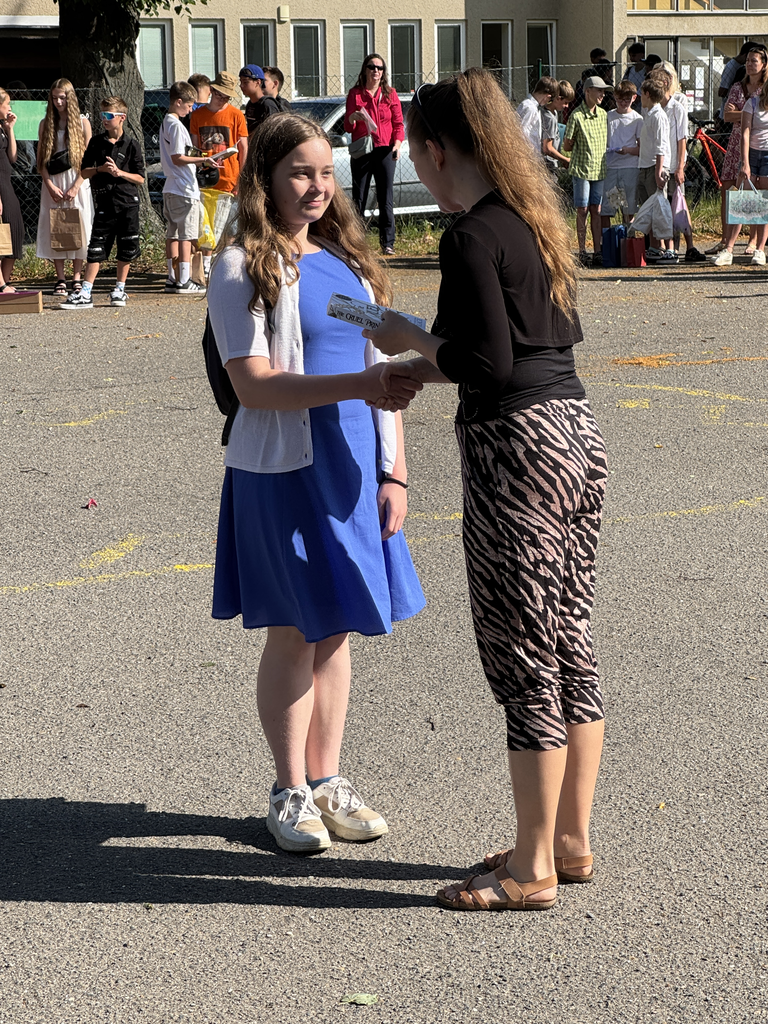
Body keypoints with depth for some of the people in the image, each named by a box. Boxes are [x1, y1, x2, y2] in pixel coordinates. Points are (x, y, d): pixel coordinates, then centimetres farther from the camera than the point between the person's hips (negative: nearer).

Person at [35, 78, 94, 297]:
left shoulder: (82, 122, 2)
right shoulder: (46, 124, 8)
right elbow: (41, 159, 5)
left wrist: (76, 186, -11)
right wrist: (50, 185, -8)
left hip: (77, 182, -2)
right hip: (53, 184, 2)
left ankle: (77, 278, 4)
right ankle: (60, 280, 3)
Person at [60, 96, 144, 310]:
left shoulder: (131, 145, 0)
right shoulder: (96, 143, 7)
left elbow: (140, 178, 0)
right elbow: (84, 171, 10)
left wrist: (119, 172, -14)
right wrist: (100, 169, -8)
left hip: (127, 202, -1)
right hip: (104, 202, 1)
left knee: (127, 248, 4)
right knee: (96, 248, -2)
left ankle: (119, 290, 18)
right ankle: (85, 294, -3)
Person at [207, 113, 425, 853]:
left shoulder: (347, 259, 12)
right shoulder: (243, 267, -8)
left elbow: (379, 367, 13)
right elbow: (253, 384, -17)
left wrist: (392, 470, 8)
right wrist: (354, 386, -27)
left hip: (353, 466, 6)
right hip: (284, 470, -5)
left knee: (335, 630, 11)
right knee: (294, 632, 2)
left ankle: (326, 778, 24)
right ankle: (290, 792, 16)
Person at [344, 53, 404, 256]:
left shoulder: (390, 94, 9)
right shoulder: (355, 93, 6)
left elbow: (398, 123, 7)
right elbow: (347, 127, 4)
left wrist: (397, 144, -10)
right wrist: (353, 117, -19)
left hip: (384, 151, 0)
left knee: (386, 199, -2)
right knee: (358, 199, 2)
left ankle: (387, 242, 1)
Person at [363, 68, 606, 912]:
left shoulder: (472, 236, -15)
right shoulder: (535, 220, 12)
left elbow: (489, 362, -19)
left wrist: (410, 337, -2)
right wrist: (430, 364, 19)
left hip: (516, 447, -9)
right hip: (575, 431, 9)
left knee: (523, 658, -1)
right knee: (570, 645, 15)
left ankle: (532, 868, 9)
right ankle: (570, 840, 26)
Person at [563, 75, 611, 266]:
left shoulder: (603, 114, 10)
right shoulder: (577, 116, -9)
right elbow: (567, 146, -4)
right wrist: (583, 148, 5)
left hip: (599, 169, 5)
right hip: (582, 169, -5)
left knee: (596, 210, 6)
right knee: (582, 210, 0)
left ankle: (598, 251, 8)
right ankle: (582, 252, 6)